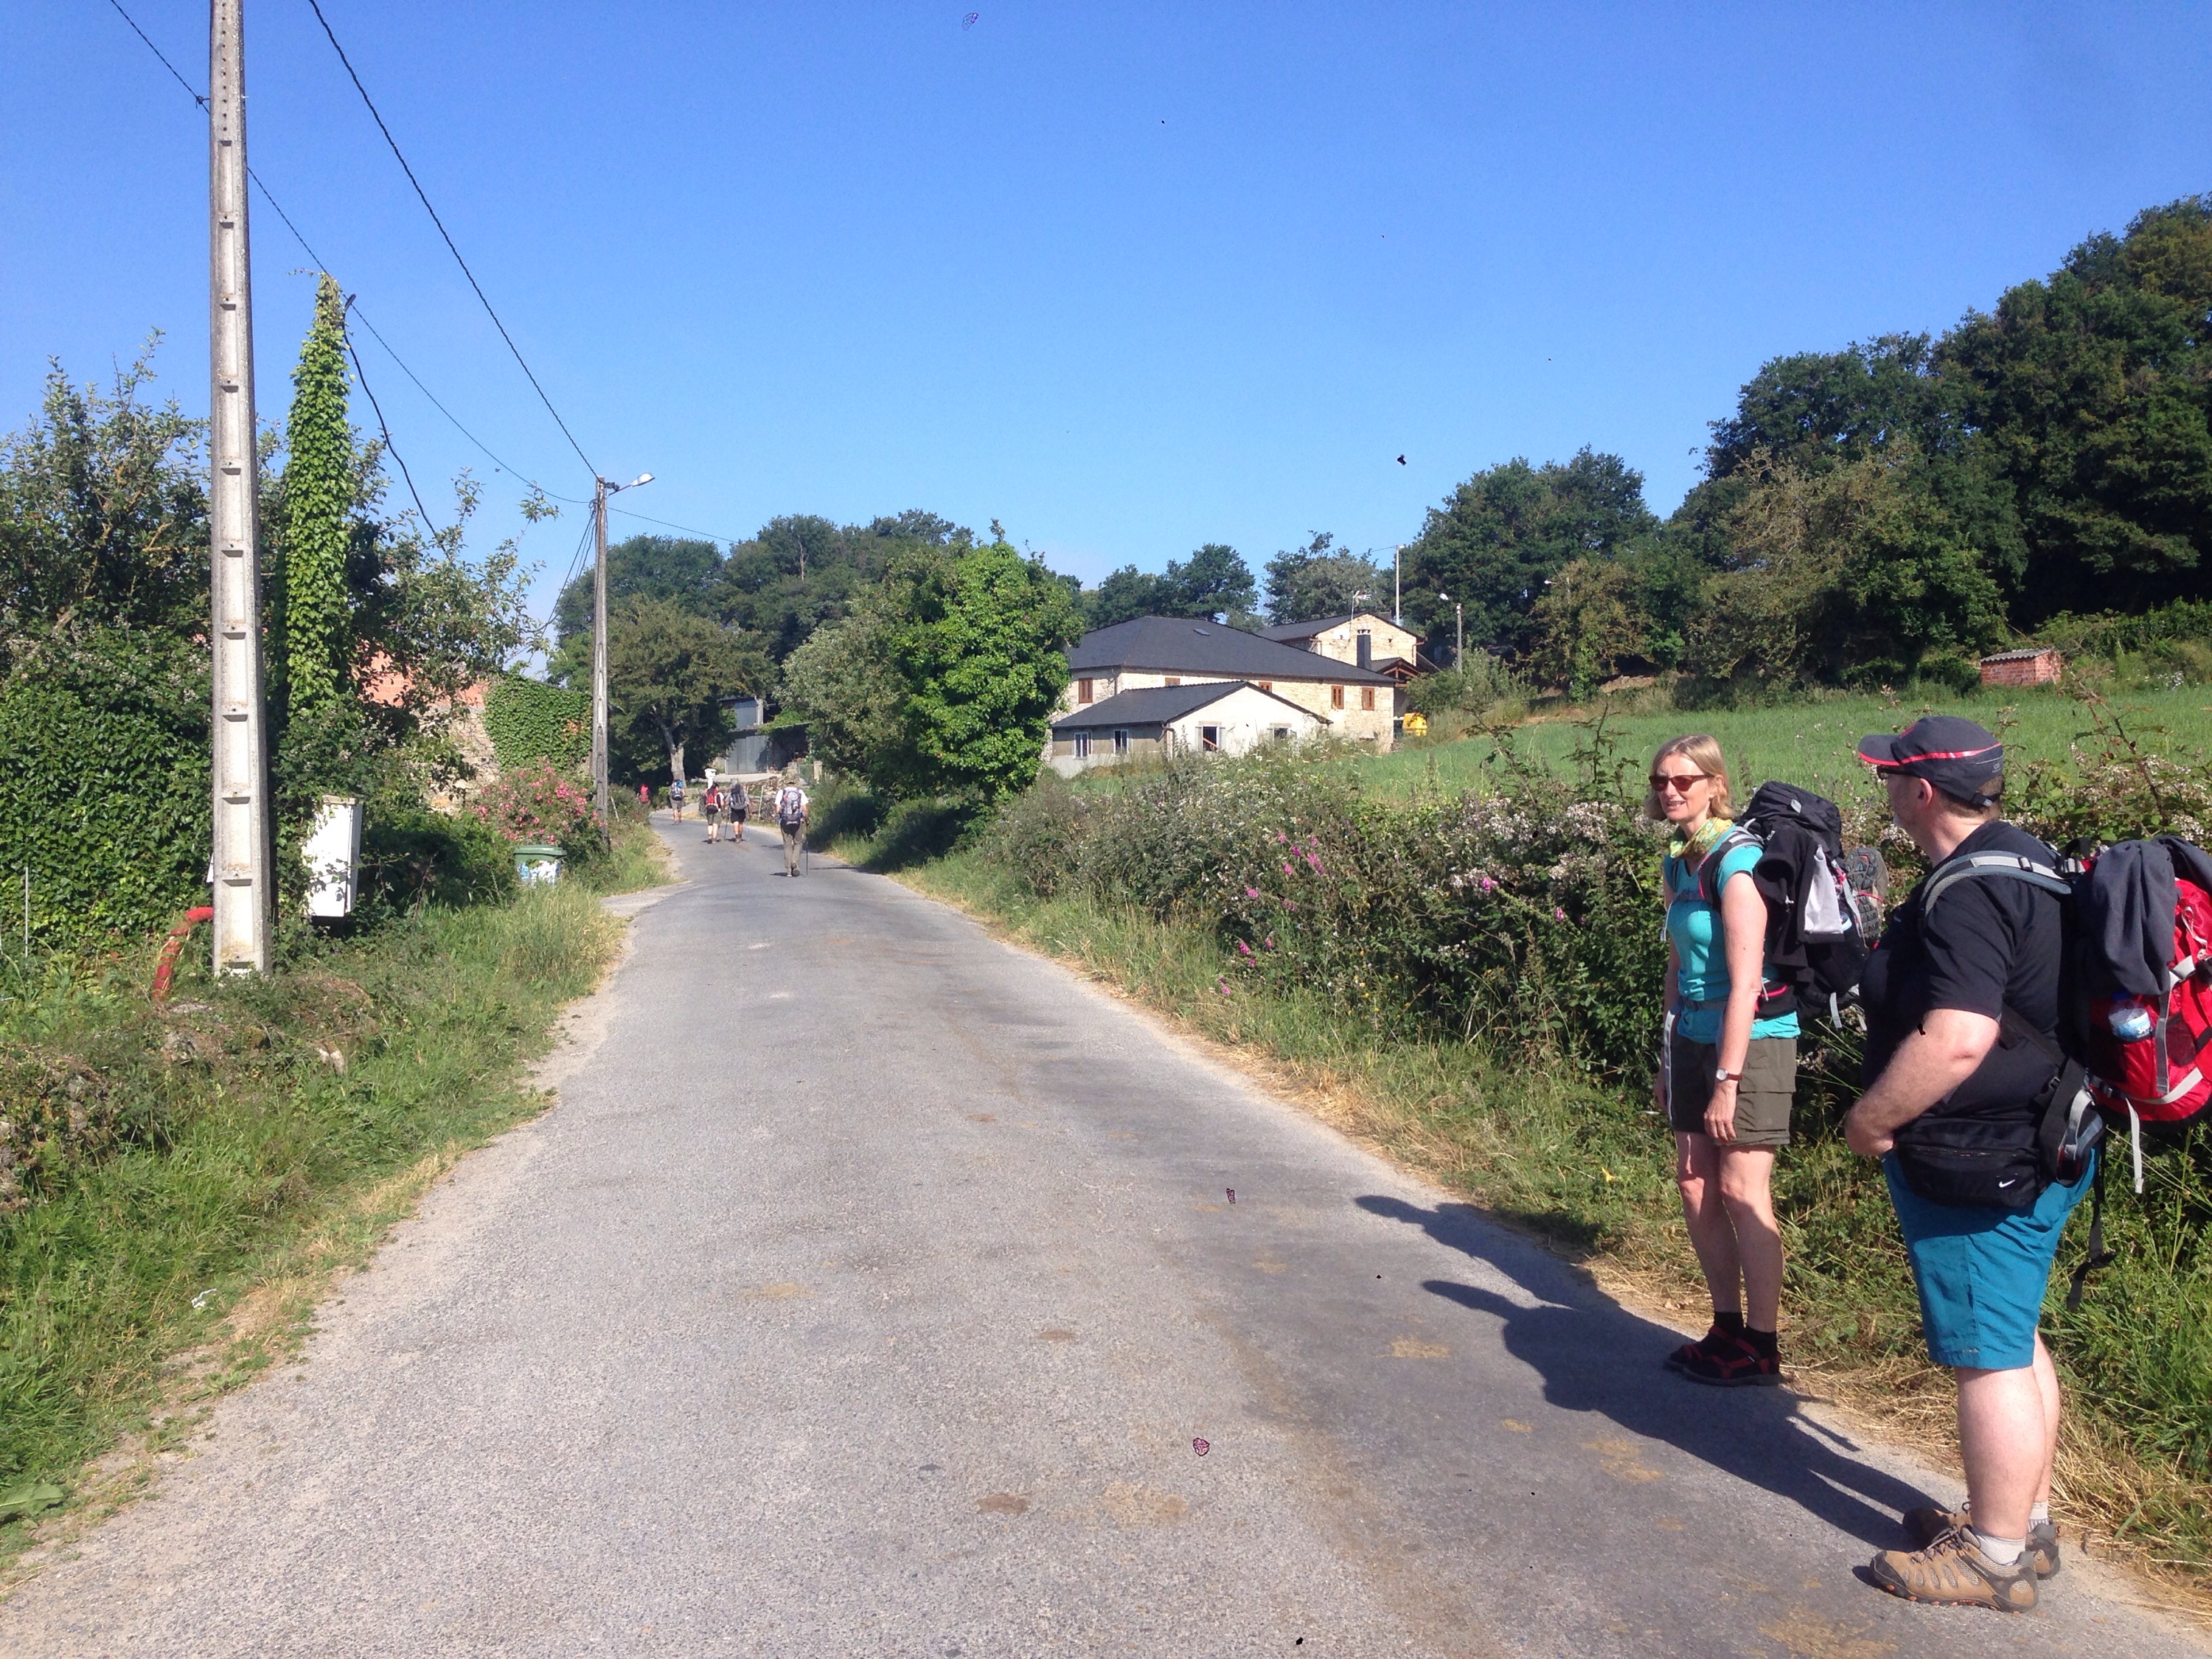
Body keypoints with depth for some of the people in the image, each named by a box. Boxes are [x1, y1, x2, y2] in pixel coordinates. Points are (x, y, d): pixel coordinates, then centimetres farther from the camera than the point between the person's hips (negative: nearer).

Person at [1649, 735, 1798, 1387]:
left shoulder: (1737, 861, -16)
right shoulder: (1678, 863, 10)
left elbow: (1745, 980, -19)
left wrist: (1727, 1079, -19)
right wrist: (1670, 1058, 17)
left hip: (1752, 1040, -8)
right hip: (1695, 1038, 8)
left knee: (1741, 1192, -4)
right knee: (1694, 1186, 9)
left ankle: (1762, 1348, 9)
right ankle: (1727, 1329, 23)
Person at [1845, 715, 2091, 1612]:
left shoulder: (1969, 894, -24)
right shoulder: (2024, 859, 9)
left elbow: (1955, 1041, -32)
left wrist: (1869, 1119, -19)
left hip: (1979, 1167, -11)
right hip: (2030, 1149, 11)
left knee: (1988, 1356, 1)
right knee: (2012, 1340, 20)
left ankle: (1996, 1557, 14)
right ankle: (2028, 1520, 34)